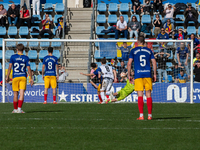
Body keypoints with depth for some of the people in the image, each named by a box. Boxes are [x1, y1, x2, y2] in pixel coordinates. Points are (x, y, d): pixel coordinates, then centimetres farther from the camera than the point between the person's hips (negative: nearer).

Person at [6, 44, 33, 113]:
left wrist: (7, 77, 4)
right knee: (22, 93, -5)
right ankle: (19, 108, -16)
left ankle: (15, 109, 18)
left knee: (15, 94, 8)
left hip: (15, 77, 0)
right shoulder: (26, 58, 1)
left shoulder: (13, 57, 0)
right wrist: (31, 79, 4)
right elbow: (28, 69, -1)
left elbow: (10, 67, -3)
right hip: (23, 77, 0)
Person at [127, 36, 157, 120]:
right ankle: (149, 115, 4)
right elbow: (154, 62, 7)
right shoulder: (149, 51, 11)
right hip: (148, 74, 2)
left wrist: (129, 75, 3)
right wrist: (155, 74, 13)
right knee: (148, 95, 4)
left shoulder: (133, 51, 4)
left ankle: (141, 115, -10)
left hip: (138, 75, -2)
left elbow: (129, 63, -2)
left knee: (140, 95, -4)